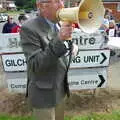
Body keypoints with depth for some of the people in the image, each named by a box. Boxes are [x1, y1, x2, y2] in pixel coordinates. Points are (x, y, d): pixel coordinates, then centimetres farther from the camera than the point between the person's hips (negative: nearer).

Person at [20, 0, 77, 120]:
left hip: (60, 90, 7)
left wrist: (68, 46, -6)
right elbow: (35, 65, -27)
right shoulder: (29, 28, -21)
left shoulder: (57, 25, 3)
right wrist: (59, 40, -36)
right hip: (44, 94, -7)